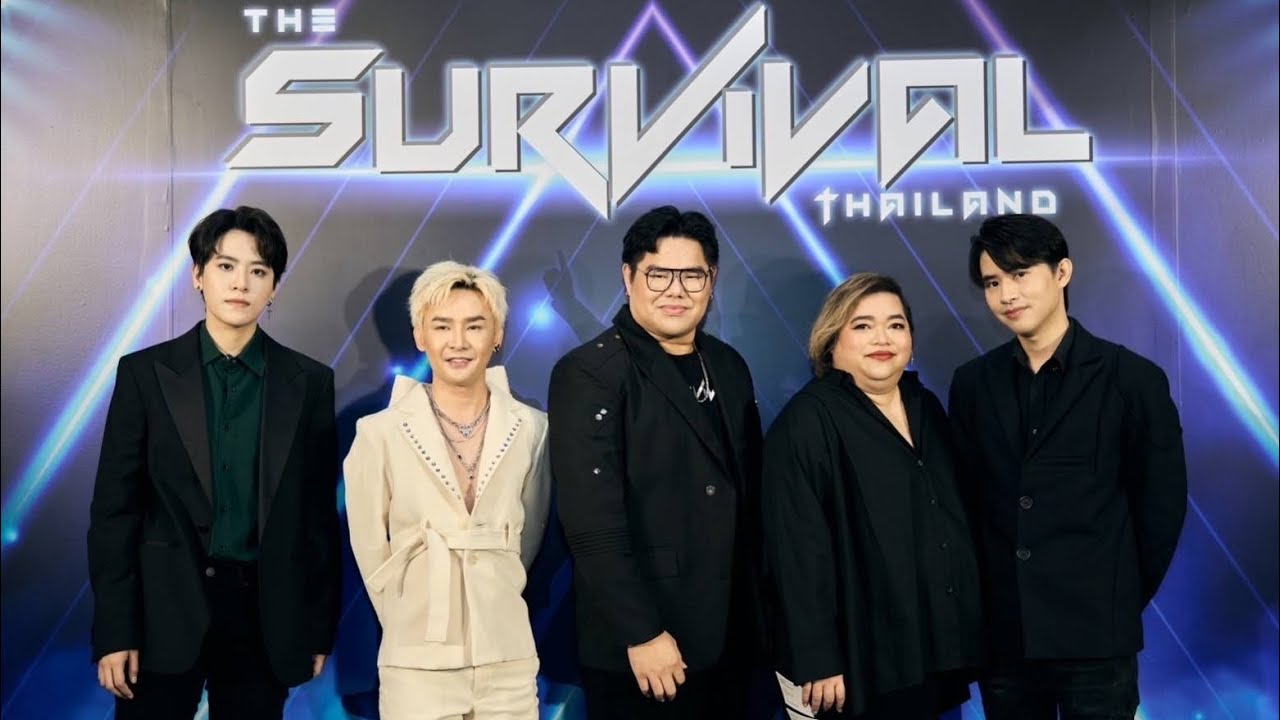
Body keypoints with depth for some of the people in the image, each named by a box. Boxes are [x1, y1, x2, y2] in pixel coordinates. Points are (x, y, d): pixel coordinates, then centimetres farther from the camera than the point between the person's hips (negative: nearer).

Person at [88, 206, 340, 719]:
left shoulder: (309, 382, 3)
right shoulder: (145, 372, 1)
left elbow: (320, 514, 5)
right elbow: (115, 508, -1)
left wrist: (320, 630, 4)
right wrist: (114, 632, -6)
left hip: (266, 615, 1)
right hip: (165, 613, -1)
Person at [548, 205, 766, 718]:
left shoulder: (728, 368, 9)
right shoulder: (588, 374, -12)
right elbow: (593, 524, -18)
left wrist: (758, 609, 10)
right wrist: (641, 633, -20)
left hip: (730, 638, 6)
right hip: (636, 651, -6)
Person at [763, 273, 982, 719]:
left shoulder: (926, 408, 10)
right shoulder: (808, 420, -12)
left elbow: (954, 518, 16)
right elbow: (798, 549, -17)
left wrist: (960, 636, 12)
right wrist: (817, 661, -20)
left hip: (929, 653, 7)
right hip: (855, 658, -7)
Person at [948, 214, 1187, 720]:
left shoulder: (1132, 379, -5)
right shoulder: (972, 383, 5)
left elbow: (1162, 504, 0)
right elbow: (966, 497, 10)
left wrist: (1123, 600, 4)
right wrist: (979, 596, 7)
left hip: (1095, 635, -3)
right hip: (1002, 632, 3)